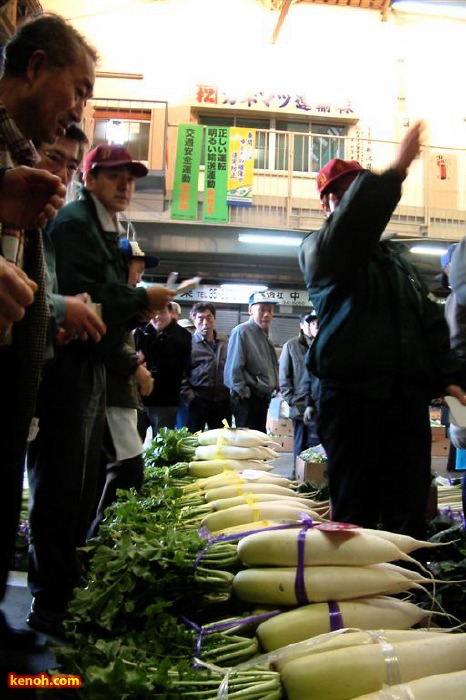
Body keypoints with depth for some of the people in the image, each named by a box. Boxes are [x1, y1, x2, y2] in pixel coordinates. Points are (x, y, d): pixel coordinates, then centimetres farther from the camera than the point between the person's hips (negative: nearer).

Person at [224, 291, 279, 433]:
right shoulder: (241, 332, -13)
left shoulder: (265, 335, 14)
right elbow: (234, 368, -18)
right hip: (247, 400, -9)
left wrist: (275, 383, 12)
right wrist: (243, 393, -16)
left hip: (263, 398, 9)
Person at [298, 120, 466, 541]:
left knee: (409, 513, 4)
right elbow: (352, 223, -18)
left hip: (408, 397, 5)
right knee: (356, 512, -1)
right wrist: (395, 172, -24)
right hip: (352, 395, -5)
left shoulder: (395, 260, 26)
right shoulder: (318, 250, 7)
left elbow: (431, 320, 21)